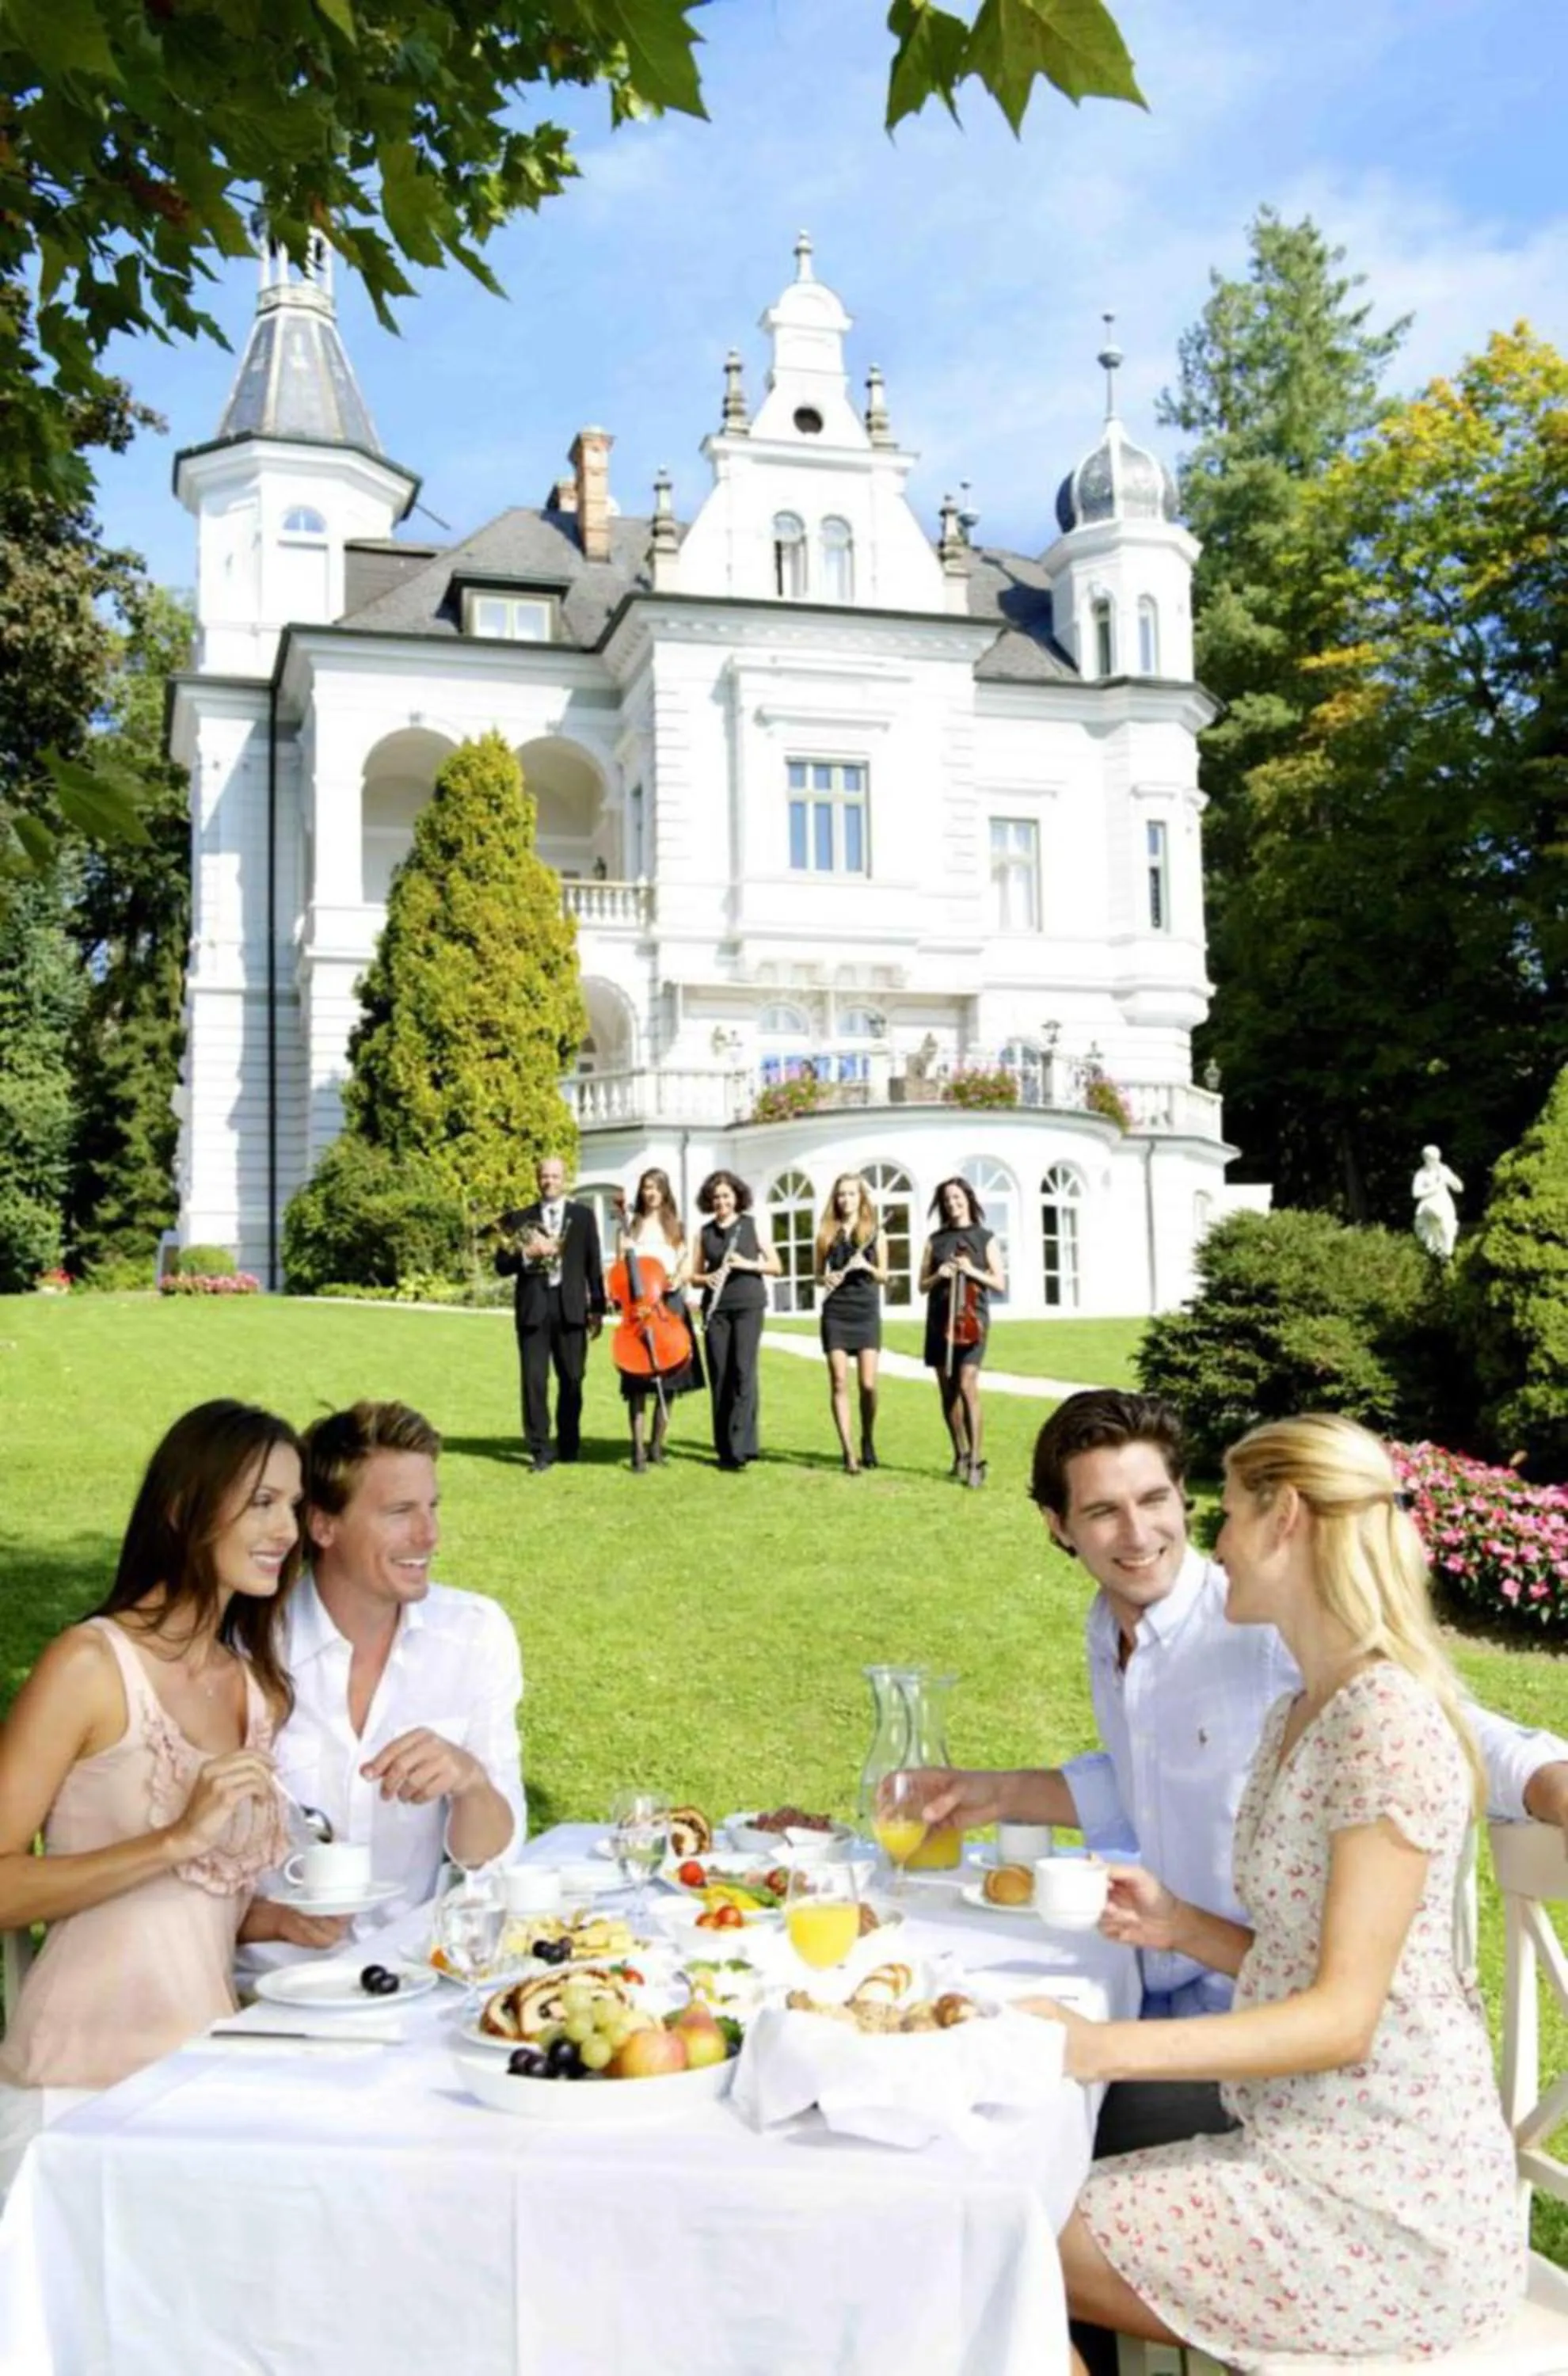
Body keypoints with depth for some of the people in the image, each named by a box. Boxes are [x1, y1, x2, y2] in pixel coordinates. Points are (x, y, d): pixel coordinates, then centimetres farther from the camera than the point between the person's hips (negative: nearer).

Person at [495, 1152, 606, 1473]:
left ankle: (569, 1446, 17)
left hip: (570, 1306, 0)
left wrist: (597, 1308, 1)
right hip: (533, 1307, 0)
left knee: (571, 1379, 5)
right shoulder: (520, 1219, 9)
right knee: (534, 1380, -4)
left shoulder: (583, 1216, 10)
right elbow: (502, 1264, 5)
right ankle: (540, 1450, 1)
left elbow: (593, 1264, 6)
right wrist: (527, 1254, -14)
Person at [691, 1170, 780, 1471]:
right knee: (719, 1375, 1)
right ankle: (724, 1447, 8)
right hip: (716, 1308, 3)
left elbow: (776, 1266, 5)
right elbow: (694, 1276, 13)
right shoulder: (705, 1232, 12)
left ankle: (740, 1447, -14)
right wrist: (708, 1278, -9)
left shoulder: (752, 1225, 6)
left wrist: (748, 1264, -11)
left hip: (748, 1305, -2)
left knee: (743, 1372, -12)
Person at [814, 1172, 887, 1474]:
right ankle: (848, 1452, -4)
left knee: (868, 1384, -5)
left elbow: (884, 1277, 6)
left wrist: (867, 1267, -13)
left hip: (866, 1313, -1)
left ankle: (868, 1441, 18)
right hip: (835, 1313, 1)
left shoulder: (876, 1232, 5)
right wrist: (826, 1279, -9)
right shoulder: (827, 1232, 8)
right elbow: (818, 1276, 13)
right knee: (839, 1383, -6)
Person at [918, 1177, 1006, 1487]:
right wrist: (937, 1276, -7)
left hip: (971, 1318, -3)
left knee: (967, 1386, -17)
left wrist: (973, 1272, -11)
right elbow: (922, 1286, 13)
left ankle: (977, 1460, -15)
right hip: (939, 1320, 3)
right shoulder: (935, 1240, 13)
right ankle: (961, 1454, 21)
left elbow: (1000, 1284, 3)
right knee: (948, 1391, 6)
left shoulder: (985, 1239, 6)